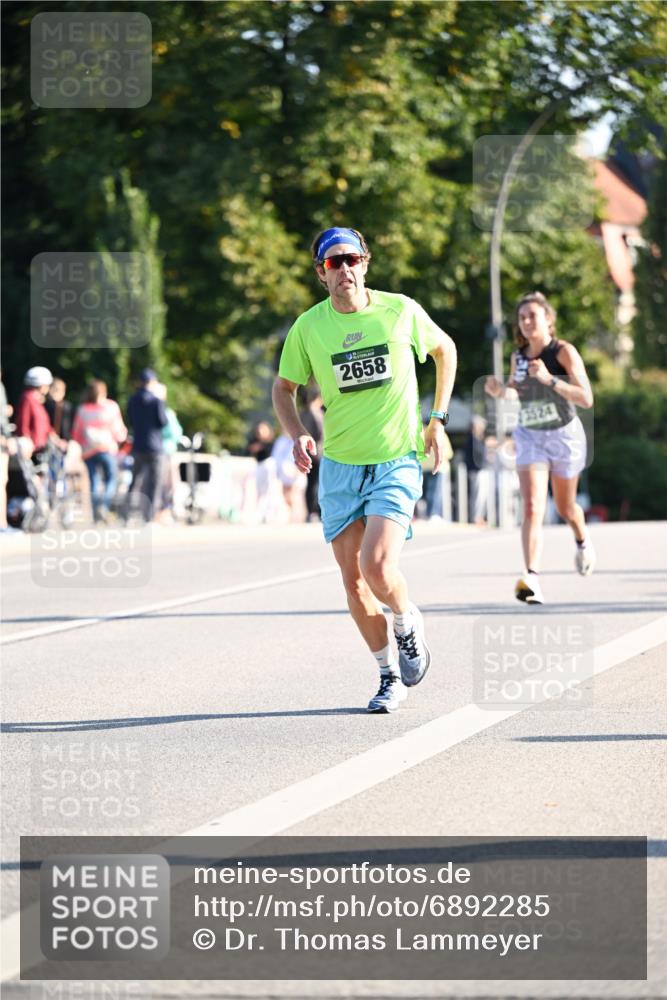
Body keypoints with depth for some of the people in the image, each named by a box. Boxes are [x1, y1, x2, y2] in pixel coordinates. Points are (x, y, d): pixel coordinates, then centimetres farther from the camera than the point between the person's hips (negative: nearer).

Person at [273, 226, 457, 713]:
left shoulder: (400, 310, -6)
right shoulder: (309, 326, -3)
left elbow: (445, 349, 12)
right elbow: (284, 387, 11)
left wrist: (438, 419, 7)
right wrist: (298, 434, -8)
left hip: (397, 462, -2)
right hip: (339, 467, 3)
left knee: (377, 567, -20)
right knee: (354, 581, 2)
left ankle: (408, 621, 14)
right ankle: (390, 676, 20)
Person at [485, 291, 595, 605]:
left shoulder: (564, 352, -16)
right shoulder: (518, 356, -2)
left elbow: (586, 399, -24)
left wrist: (549, 379, -34)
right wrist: (500, 392, -7)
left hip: (564, 435, -2)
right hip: (530, 436, 2)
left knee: (564, 507, 17)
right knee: (532, 507, -16)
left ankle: (582, 539, 53)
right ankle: (532, 578, -27)